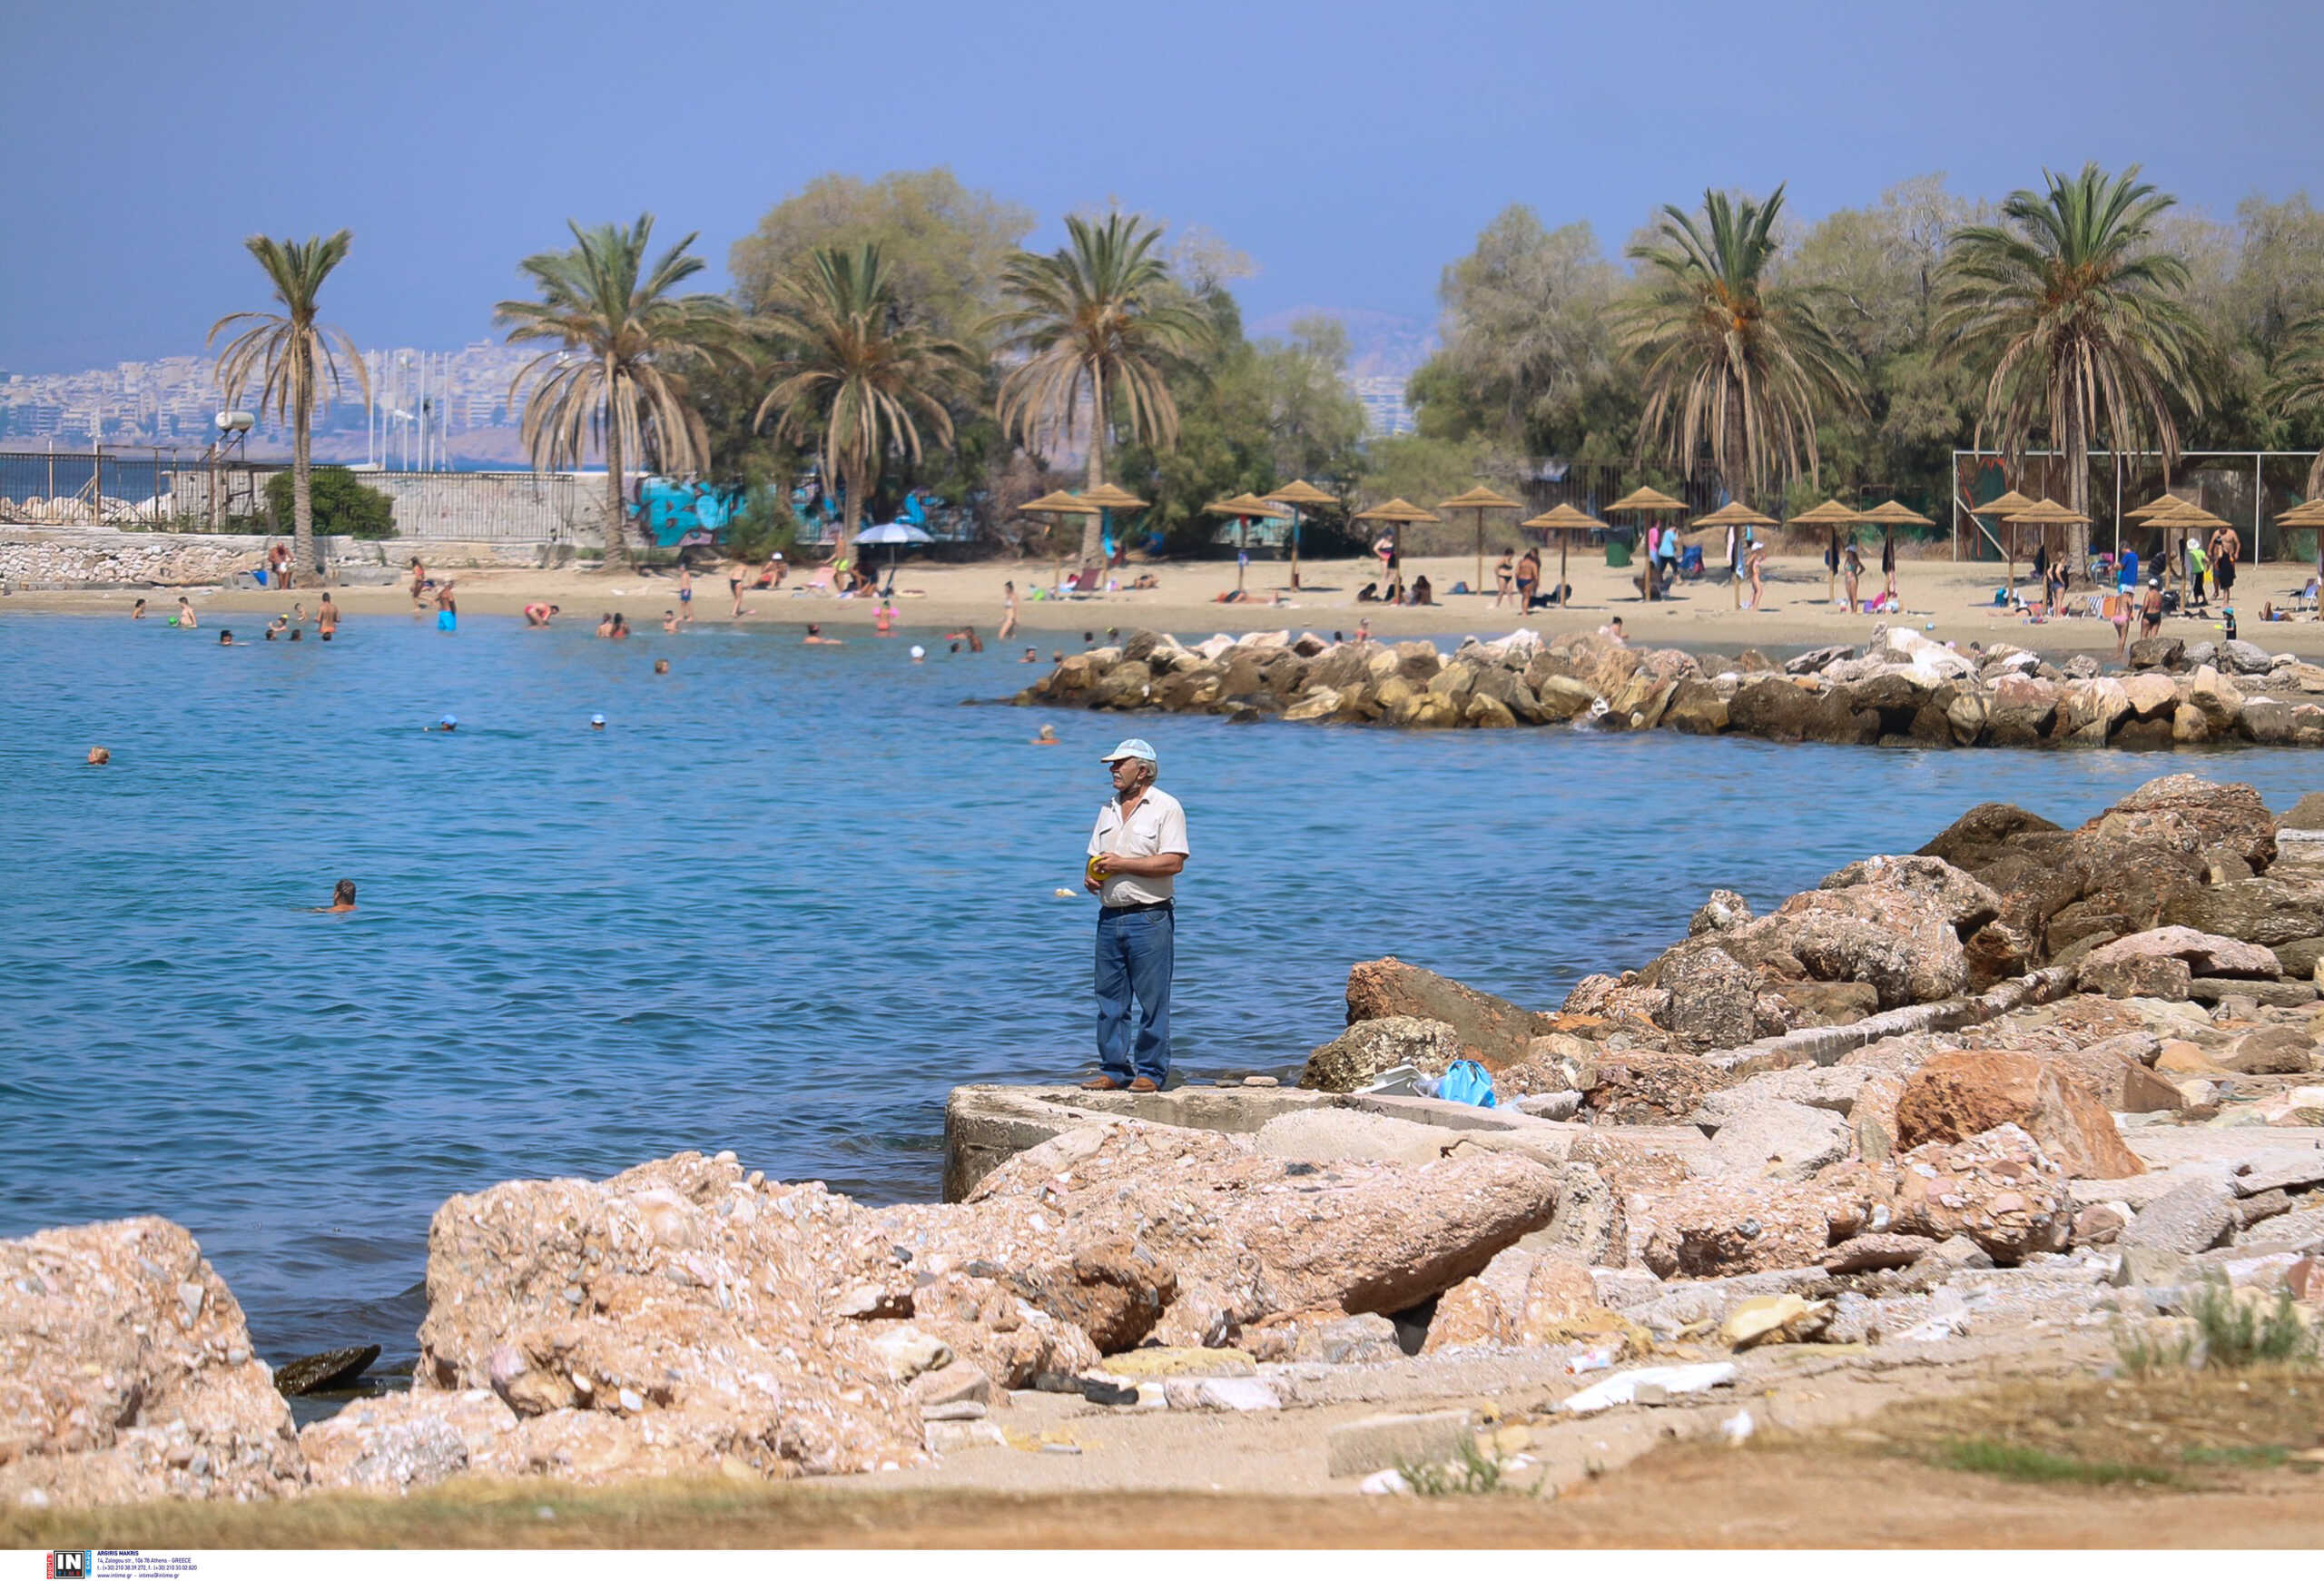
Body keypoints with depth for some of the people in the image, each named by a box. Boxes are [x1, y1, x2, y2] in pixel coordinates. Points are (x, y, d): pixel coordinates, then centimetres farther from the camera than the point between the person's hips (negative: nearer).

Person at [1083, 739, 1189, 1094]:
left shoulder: (1166, 808, -5)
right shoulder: (1109, 808, 17)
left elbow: (1174, 862, -14)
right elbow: (1096, 855, 23)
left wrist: (1122, 865, -15)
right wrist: (1091, 875, -1)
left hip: (1150, 917, -7)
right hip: (1110, 915, 7)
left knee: (1153, 1000, -3)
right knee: (1110, 998, 7)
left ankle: (1151, 1072, 2)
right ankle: (1114, 1070, 13)